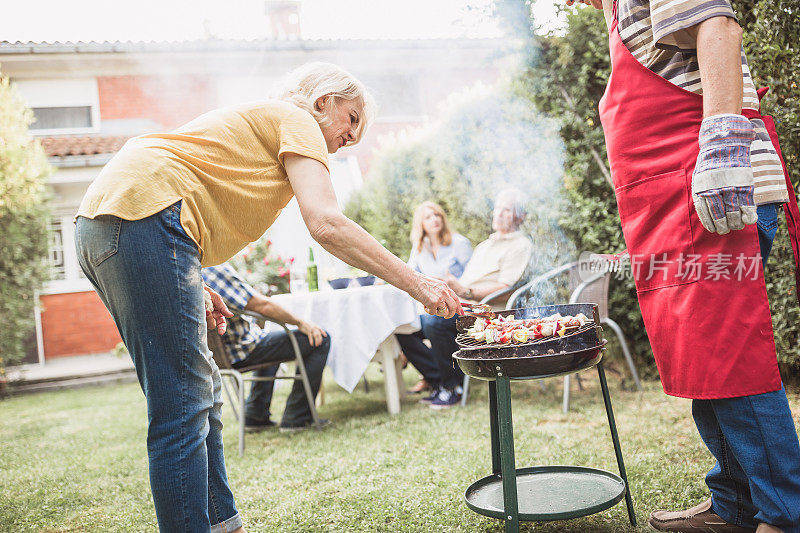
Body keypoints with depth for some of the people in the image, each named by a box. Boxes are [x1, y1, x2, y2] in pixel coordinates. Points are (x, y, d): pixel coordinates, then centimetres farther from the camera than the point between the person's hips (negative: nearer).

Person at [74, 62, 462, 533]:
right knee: (183, 408, -9)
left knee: (201, 393, 12)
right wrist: (416, 283, -11)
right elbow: (325, 224, -13)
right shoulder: (297, 120, 4)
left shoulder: (253, 123, 31)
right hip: (144, 216, -10)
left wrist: (193, 289, 17)